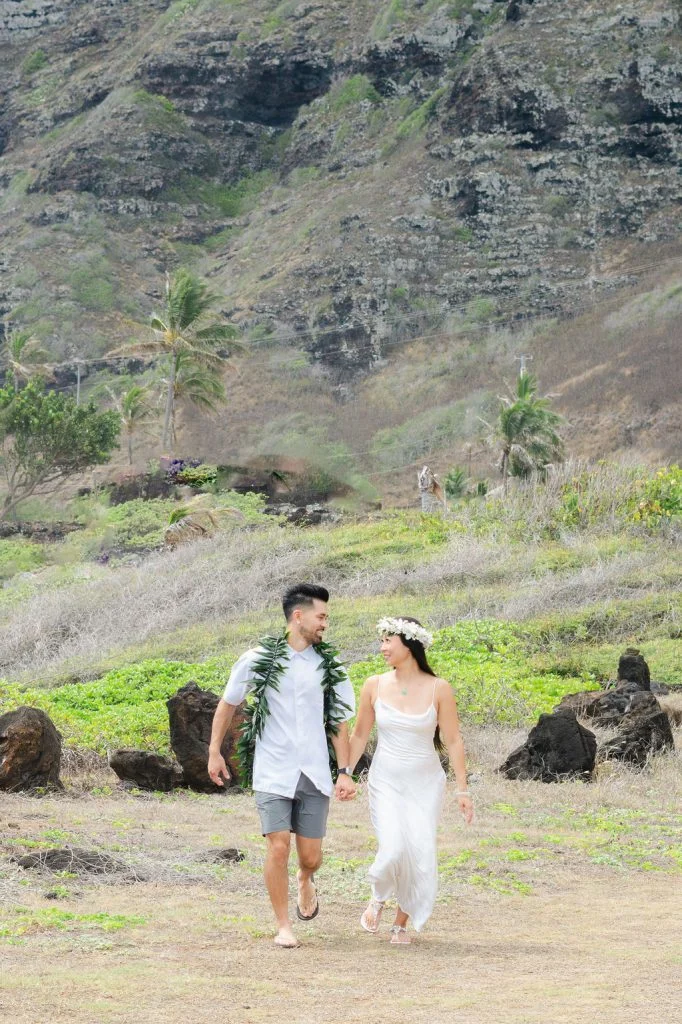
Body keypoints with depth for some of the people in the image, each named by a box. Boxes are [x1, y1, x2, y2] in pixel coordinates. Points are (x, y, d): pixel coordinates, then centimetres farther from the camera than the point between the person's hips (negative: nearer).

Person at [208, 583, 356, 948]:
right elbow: (227, 704, 10)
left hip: (315, 775, 2)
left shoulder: (329, 667, 6)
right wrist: (214, 752, 9)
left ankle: (305, 881, 39)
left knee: (311, 855, 2)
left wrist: (345, 772, 1)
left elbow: (339, 724, 9)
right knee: (278, 847, -11)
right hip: (273, 774, -2)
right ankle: (283, 925, 5)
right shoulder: (258, 660, -2)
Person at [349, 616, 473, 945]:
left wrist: (462, 789, -4)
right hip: (385, 782, 0)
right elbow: (359, 736, 7)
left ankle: (402, 923, 16)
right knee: (393, 849, -18)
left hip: (425, 784, 0)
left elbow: (453, 741, -4)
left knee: (420, 855, -4)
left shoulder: (438, 689, -8)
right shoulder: (375, 686, -3)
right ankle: (378, 897, 14)